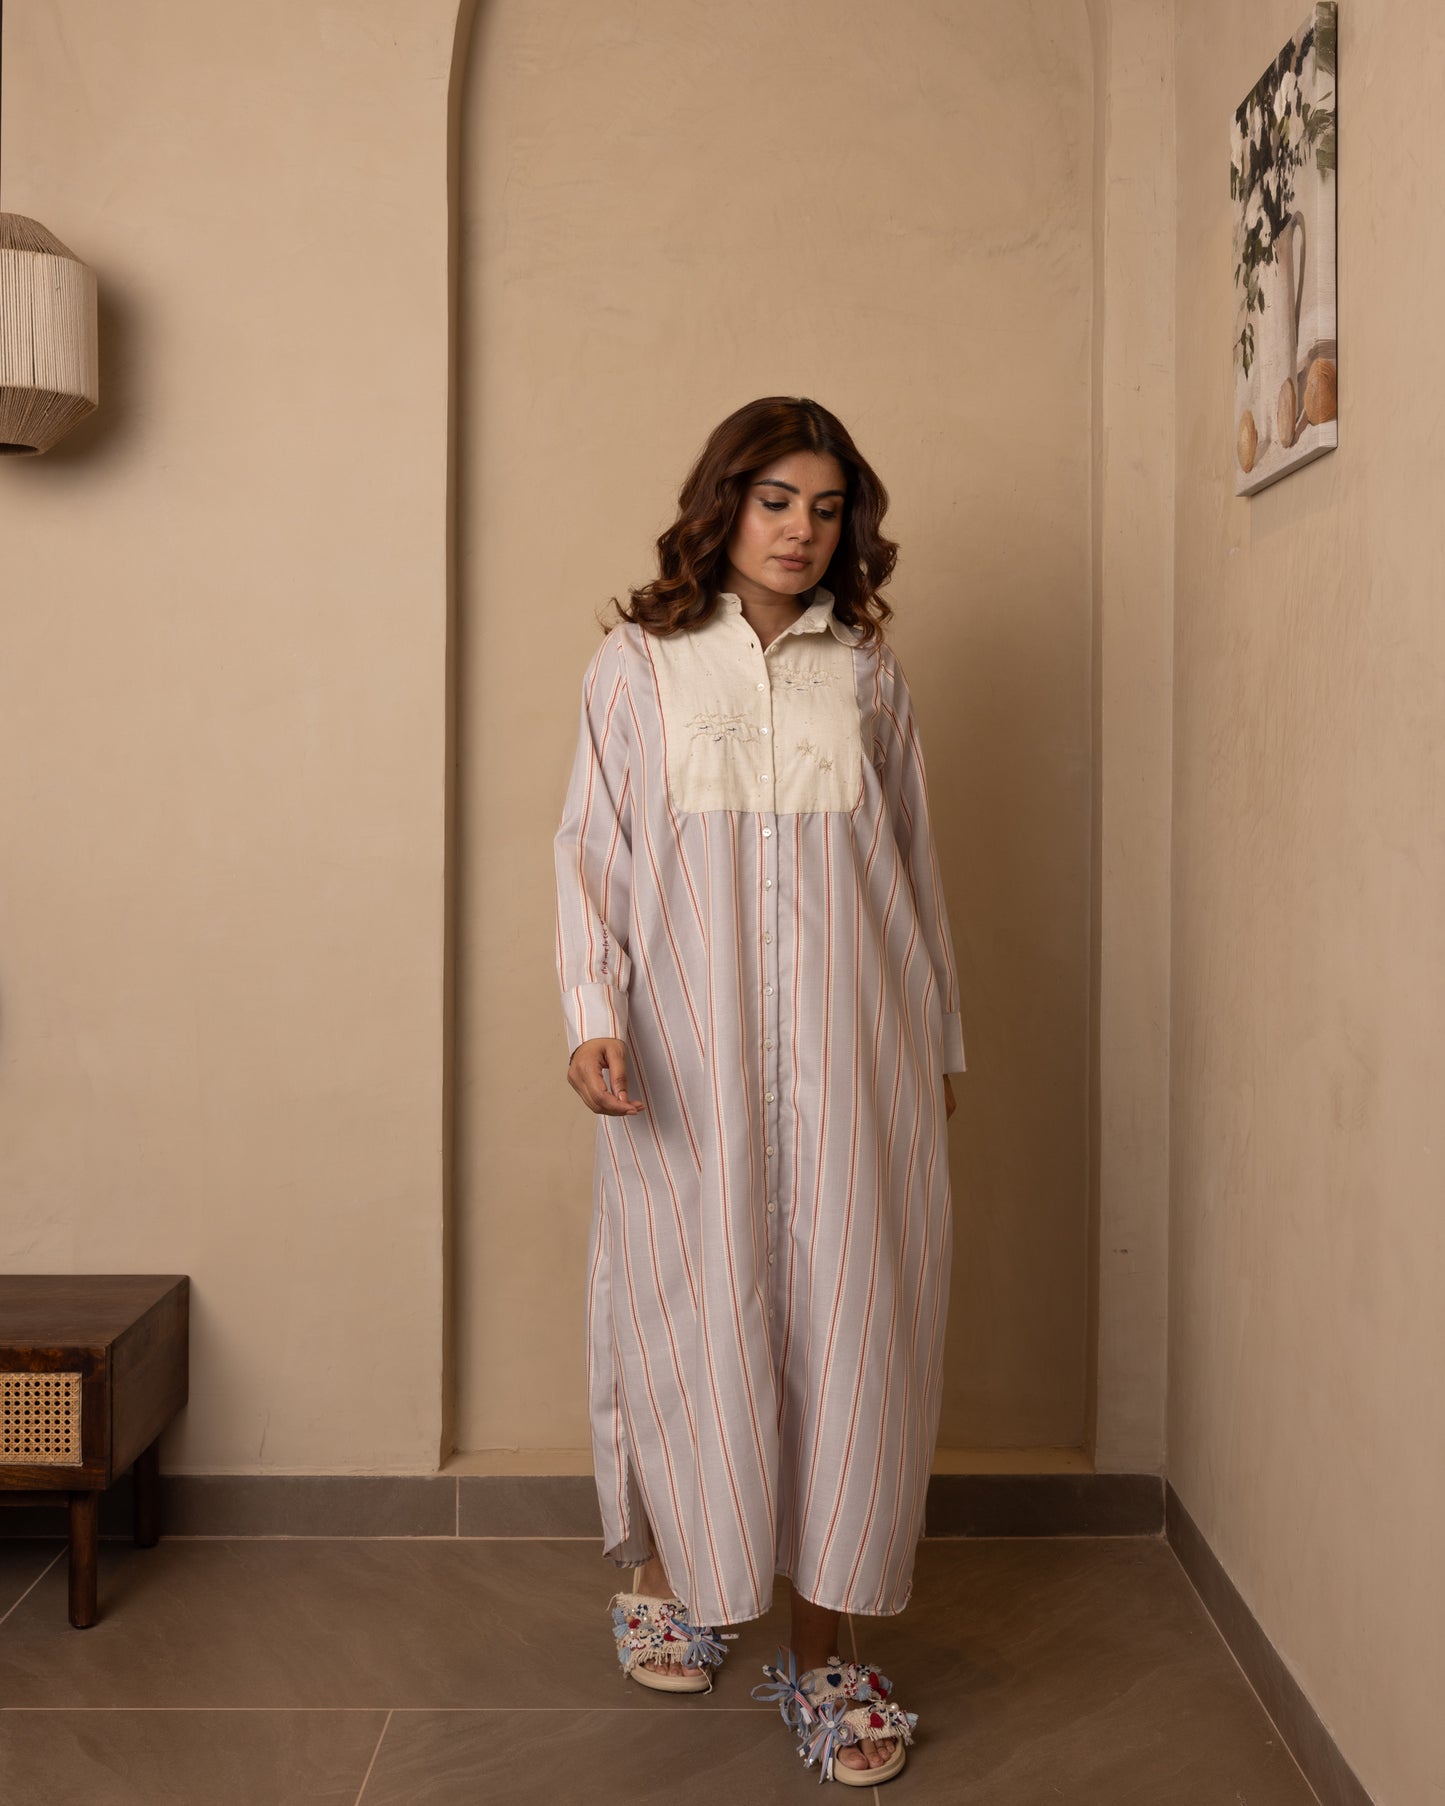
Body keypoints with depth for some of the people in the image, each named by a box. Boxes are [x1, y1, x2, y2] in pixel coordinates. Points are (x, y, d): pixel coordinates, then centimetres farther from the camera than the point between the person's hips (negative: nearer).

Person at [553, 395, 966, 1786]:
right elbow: (592, 853, 2)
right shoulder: (636, 663, 5)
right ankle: (670, 1571, 32)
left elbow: (912, 867, 14)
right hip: (691, 1060, -1)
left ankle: (818, 1655, 15)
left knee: (846, 1326, 1)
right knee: (693, 1311, 5)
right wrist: (594, 1019, -11)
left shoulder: (868, 672, 11)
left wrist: (940, 1043, 15)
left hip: (851, 1059, 2)